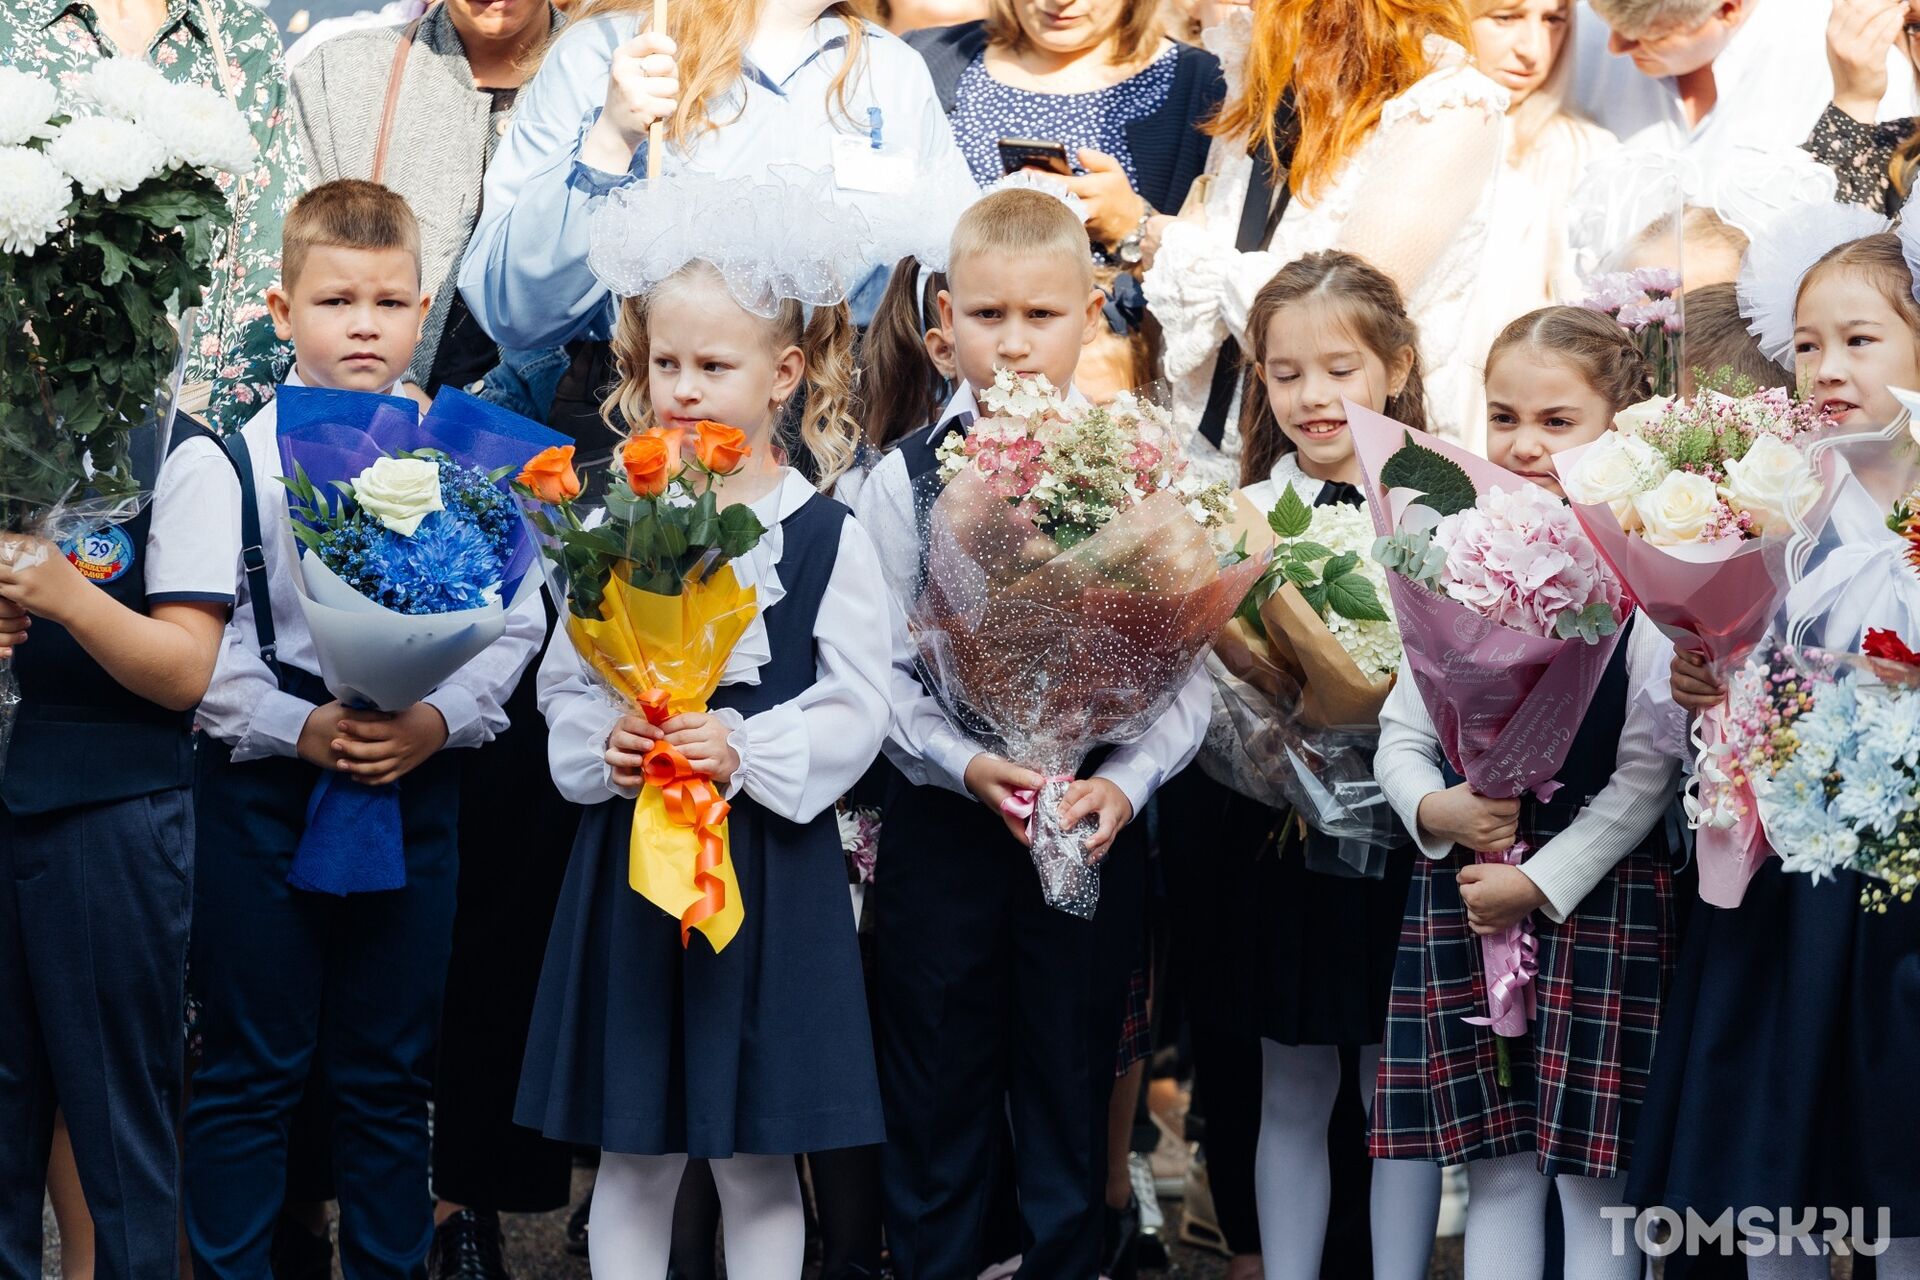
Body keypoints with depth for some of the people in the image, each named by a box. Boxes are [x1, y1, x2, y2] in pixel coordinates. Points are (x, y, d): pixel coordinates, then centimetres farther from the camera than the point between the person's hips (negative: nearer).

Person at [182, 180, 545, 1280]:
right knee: (252, 1072, 5)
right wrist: (299, 728, -17)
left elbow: (511, 621, 2)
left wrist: (439, 721, -14)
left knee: (389, 1074, 10)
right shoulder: (238, 455, -4)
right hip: (262, 786, -2)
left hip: (418, 785, 2)